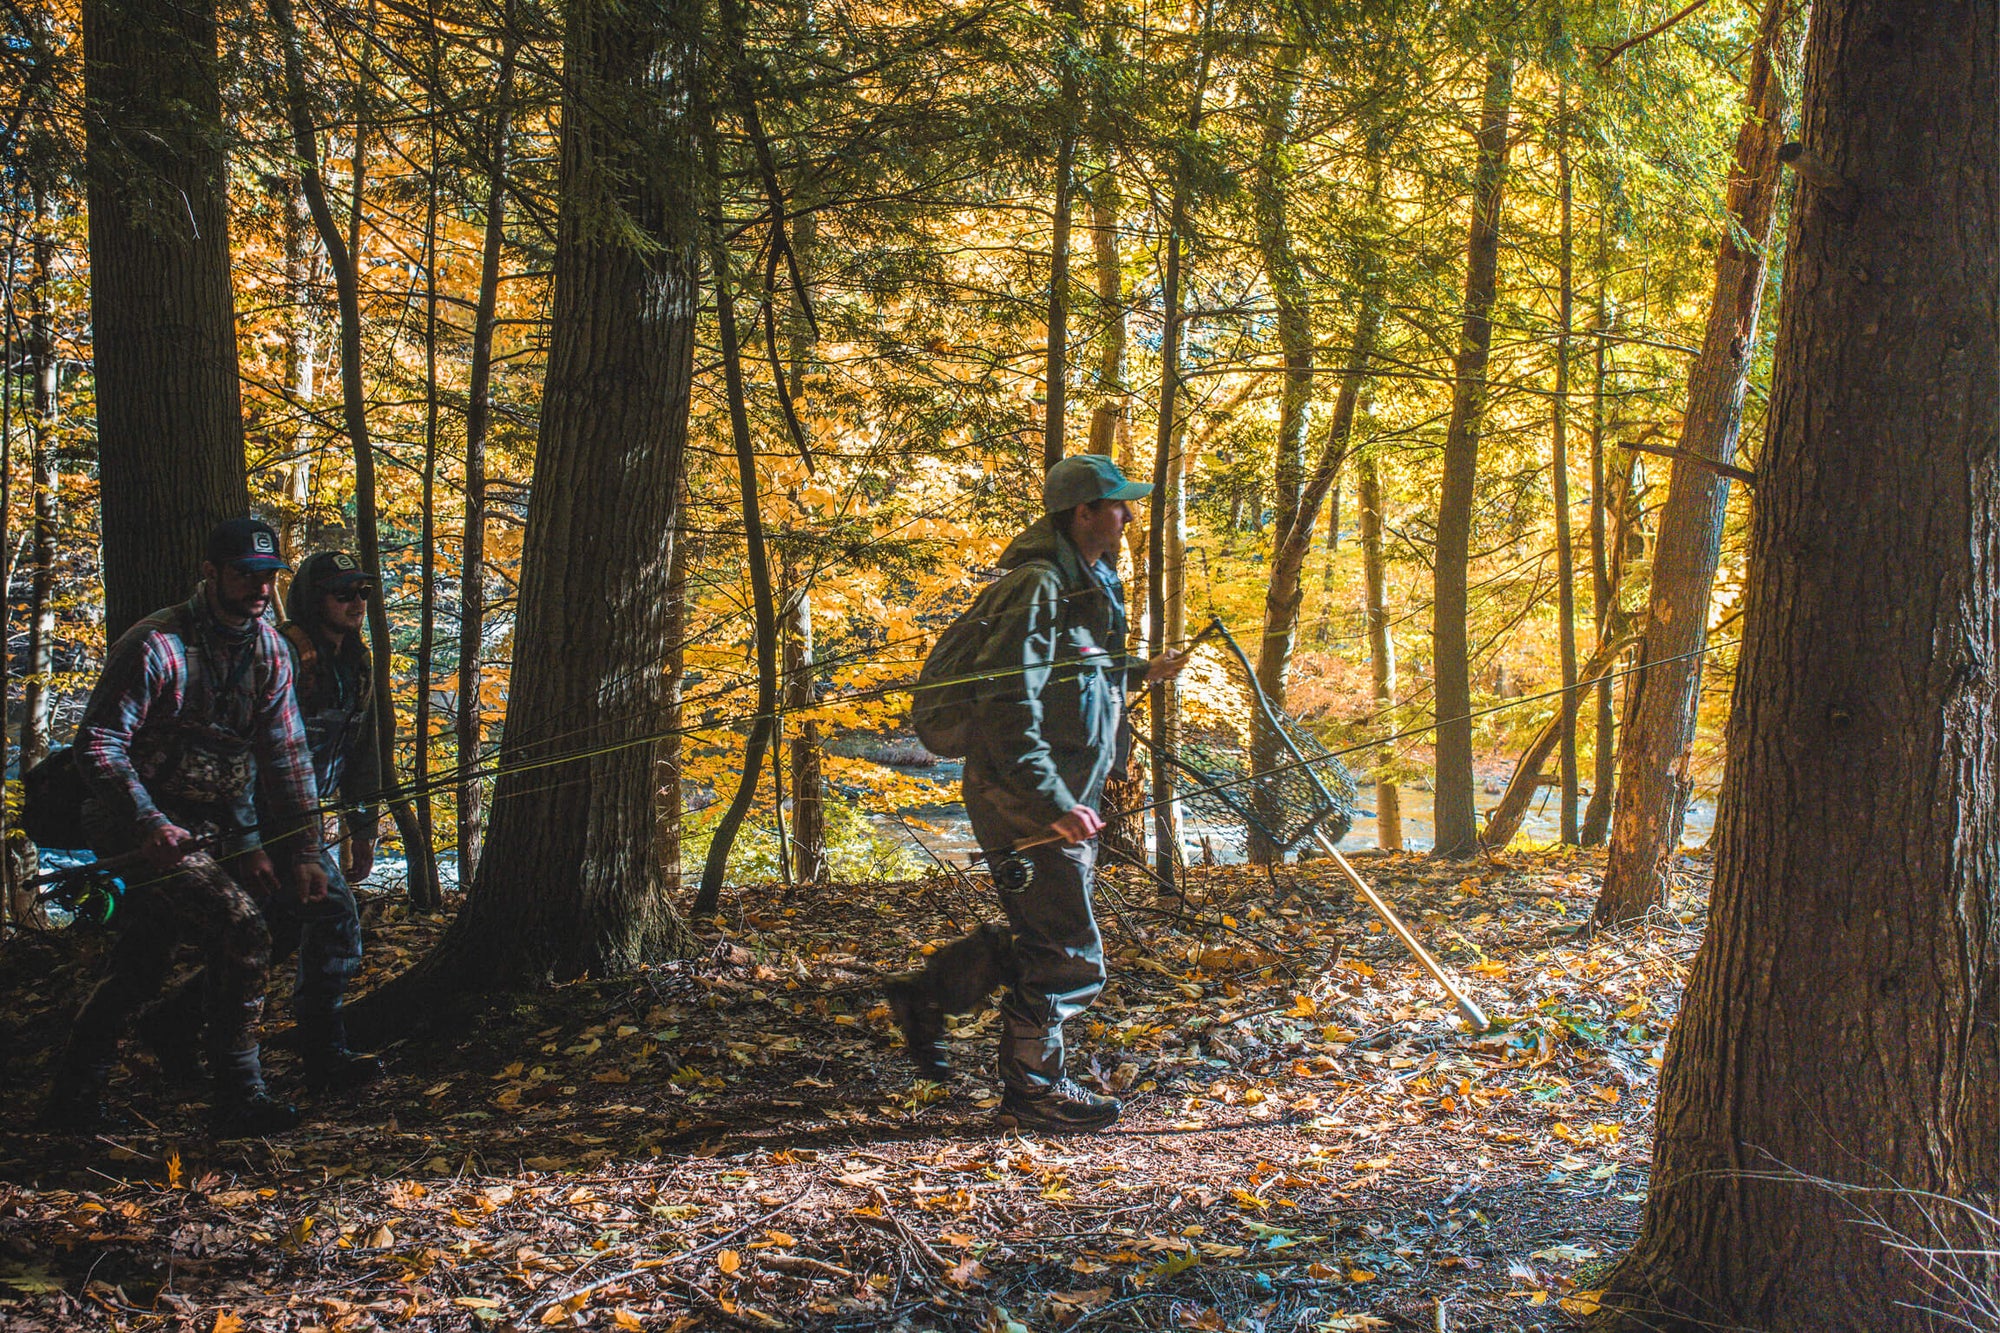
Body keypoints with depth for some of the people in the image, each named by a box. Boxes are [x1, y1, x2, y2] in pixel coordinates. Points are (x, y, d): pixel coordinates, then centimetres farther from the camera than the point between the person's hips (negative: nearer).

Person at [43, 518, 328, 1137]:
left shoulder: (269, 650, 4)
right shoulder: (155, 645, -17)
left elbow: (286, 756, 5)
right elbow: (97, 745, -18)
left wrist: (302, 851, -1)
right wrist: (150, 825, -29)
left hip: (212, 826, 7)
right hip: (141, 826, -7)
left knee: (141, 965, 11)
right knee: (241, 924, -21)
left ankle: (73, 1098, 25)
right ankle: (240, 1098, -15)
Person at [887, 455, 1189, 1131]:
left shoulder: (1086, 583, 15)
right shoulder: (1038, 586, -18)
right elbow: (1010, 704, -25)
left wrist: (1141, 672, 22)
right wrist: (1053, 801, -28)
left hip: (1060, 797, 10)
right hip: (1029, 799, -10)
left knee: (1037, 935, 19)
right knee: (1066, 954, -2)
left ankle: (924, 999, 30)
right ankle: (1032, 1088, 12)